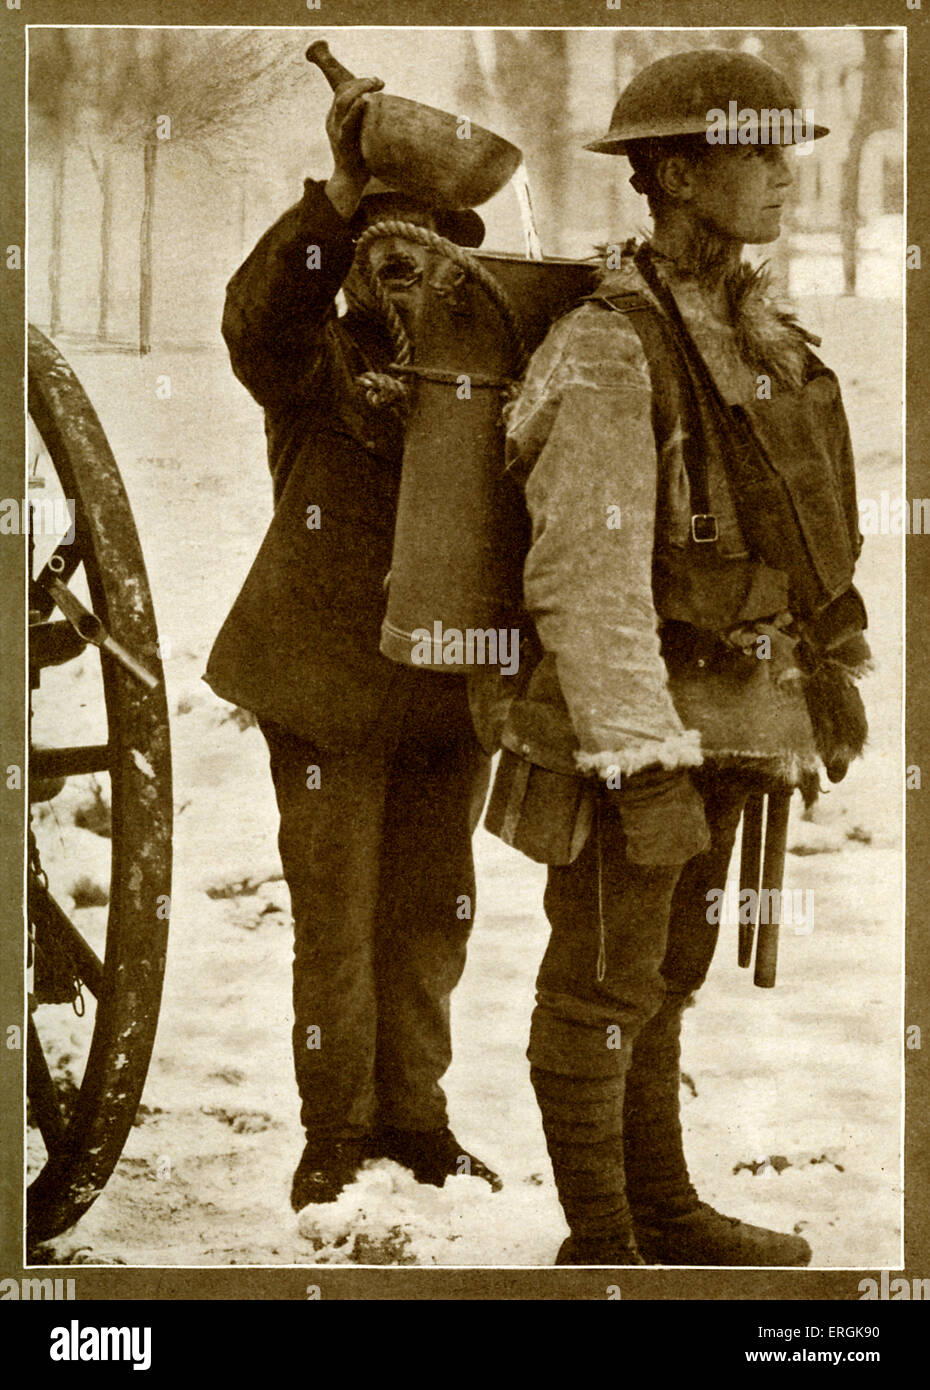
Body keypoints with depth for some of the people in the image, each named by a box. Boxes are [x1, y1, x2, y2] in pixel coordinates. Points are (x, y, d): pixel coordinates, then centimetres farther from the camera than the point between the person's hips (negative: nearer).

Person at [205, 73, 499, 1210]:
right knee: (334, 915, 1)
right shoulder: (311, 366, 0)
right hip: (328, 683, -3)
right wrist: (340, 191, -33)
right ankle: (336, 1128, 16)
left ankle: (413, 1113, 26)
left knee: (430, 914, 12)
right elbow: (258, 316, -23)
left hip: (448, 687, 3)